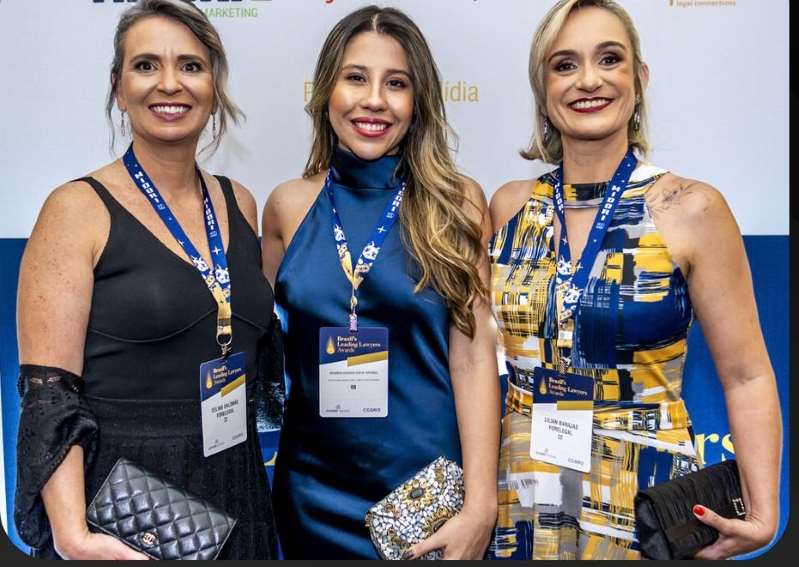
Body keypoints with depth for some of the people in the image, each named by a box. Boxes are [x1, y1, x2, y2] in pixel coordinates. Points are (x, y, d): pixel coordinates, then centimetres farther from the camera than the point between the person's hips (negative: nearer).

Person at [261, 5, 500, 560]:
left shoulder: (456, 201, -6)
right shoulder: (289, 204, -1)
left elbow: (472, 354, -10)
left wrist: (481, 503, -13)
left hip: (428, 485, -1)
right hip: (315, 485, 2)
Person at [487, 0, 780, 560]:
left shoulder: (691, 209, -11)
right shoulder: (510, 205, -2)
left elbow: (745, 375, -8)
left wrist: (762, 511, -17)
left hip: (645, 496, -2)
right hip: (523, 494, 3)